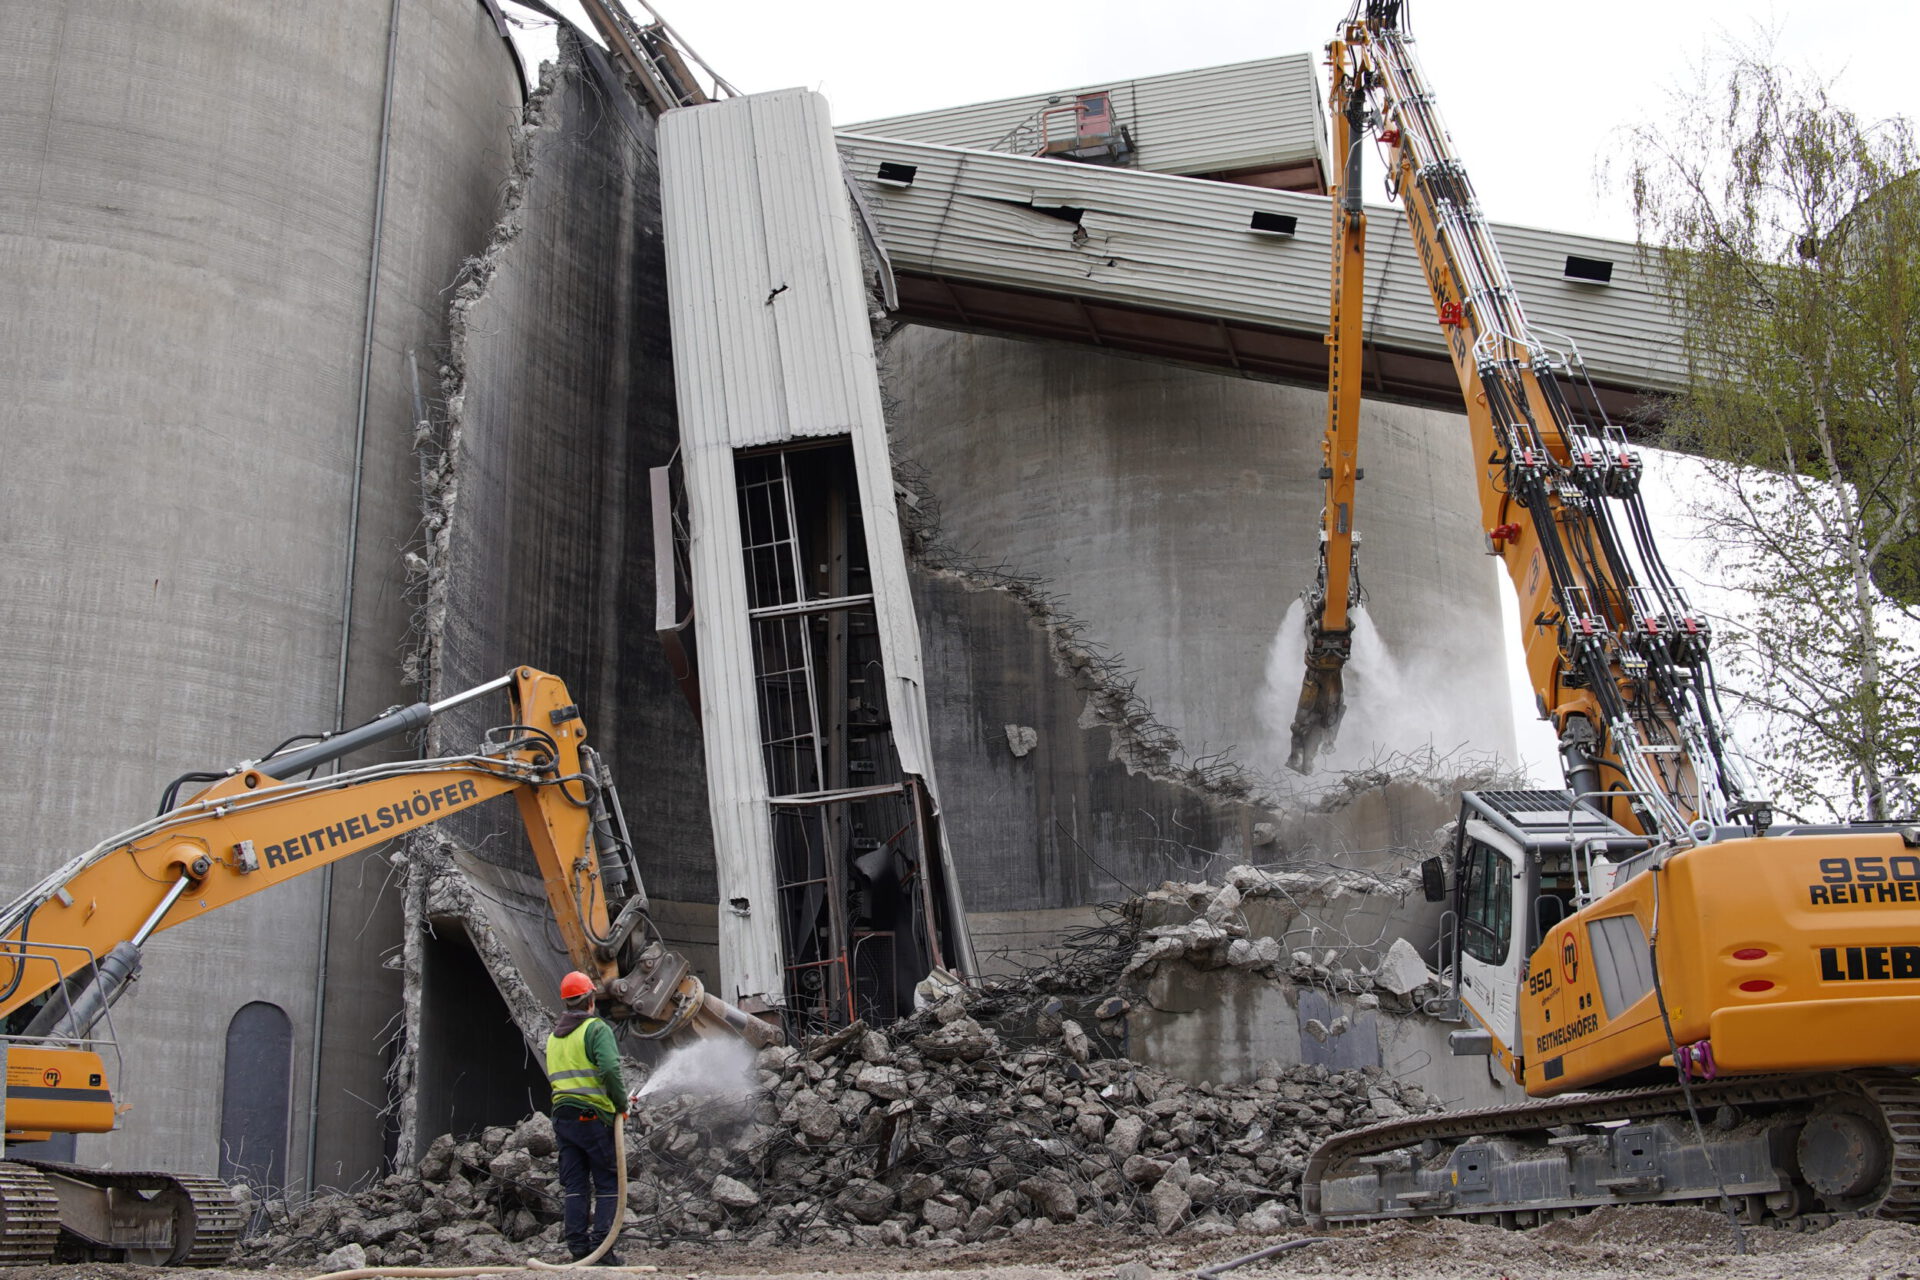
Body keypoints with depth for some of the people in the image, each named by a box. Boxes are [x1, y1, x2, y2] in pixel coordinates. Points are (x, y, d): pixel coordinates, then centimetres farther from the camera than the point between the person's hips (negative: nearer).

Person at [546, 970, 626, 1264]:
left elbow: (553, 1077, 18)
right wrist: (621, 1103, -8)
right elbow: (610, 1069, -21)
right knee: (607, 1184, 1)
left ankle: (578, 1246, 6)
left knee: (575, 1185, 8)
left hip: (562, 1116, 6)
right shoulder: (596, 1029, -6)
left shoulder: (553, 1036, 18)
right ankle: (601, 1245, -5)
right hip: (593, 1115, -6)